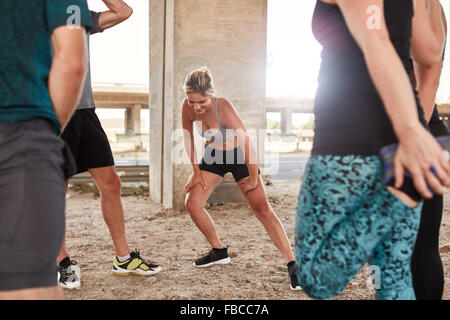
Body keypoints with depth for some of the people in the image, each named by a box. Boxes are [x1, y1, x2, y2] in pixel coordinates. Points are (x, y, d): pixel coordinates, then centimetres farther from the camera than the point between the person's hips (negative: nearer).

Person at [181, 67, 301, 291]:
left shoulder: (224, 108, -33)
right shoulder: (188, 107, -19)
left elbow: (248, 145, -31)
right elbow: (188, 137, -2)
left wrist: (253, 179, -22)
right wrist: (196, 170, -1)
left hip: (237, 155, -5)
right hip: (212, 156, 5)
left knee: (262, 209, -12)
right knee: (192, 203, -6)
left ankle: (292, 265, -9)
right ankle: (219, 252, 14)